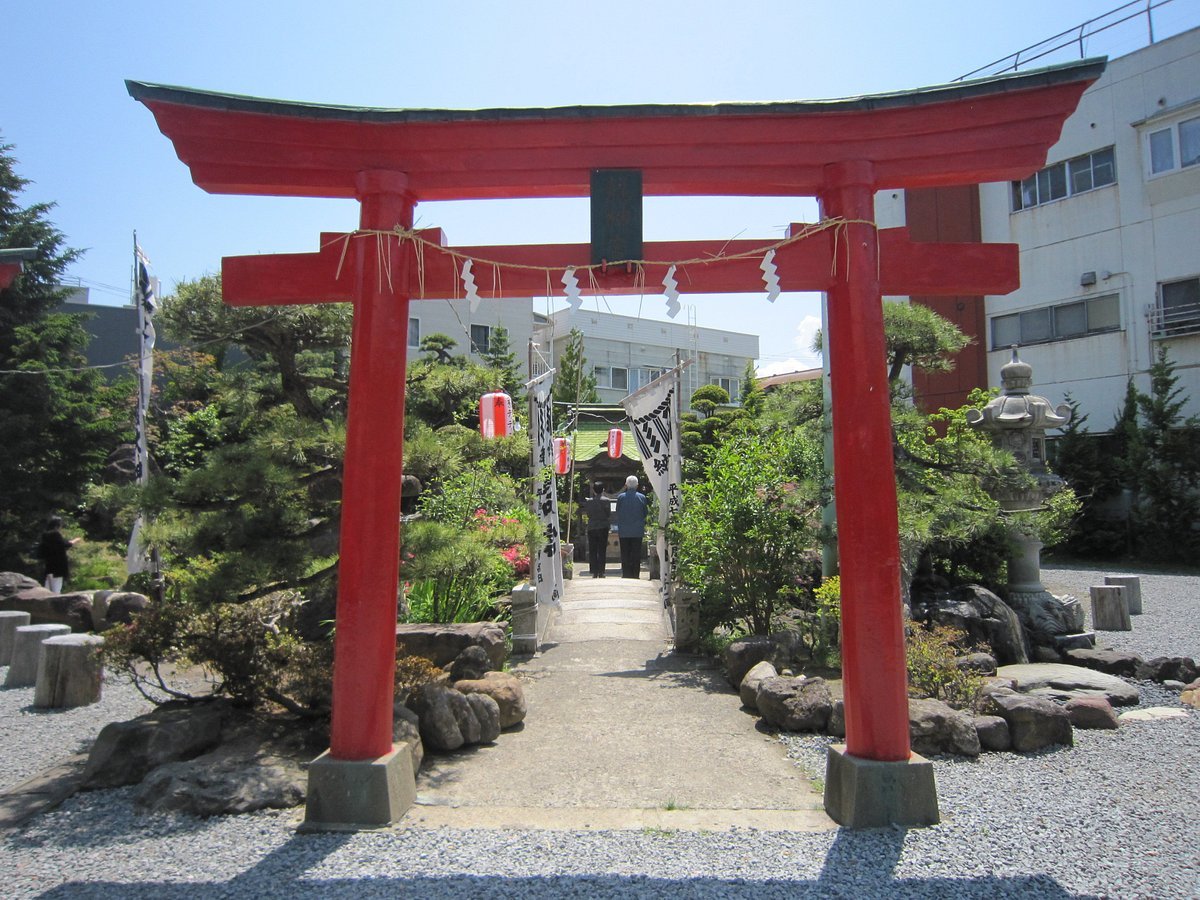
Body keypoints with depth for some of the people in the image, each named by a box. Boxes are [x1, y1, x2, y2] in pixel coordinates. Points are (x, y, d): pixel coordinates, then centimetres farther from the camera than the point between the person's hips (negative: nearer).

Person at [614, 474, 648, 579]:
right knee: (636, 554, 5)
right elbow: (645, 514, 6)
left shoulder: (620, 497, -4)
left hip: (624, 531, 0)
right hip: (638, 531, 0)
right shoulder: (642, 497, -3)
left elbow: (617, 513, 5)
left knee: (625, 555, 7)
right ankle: (635, 575, 5)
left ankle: (626, 575, 7)